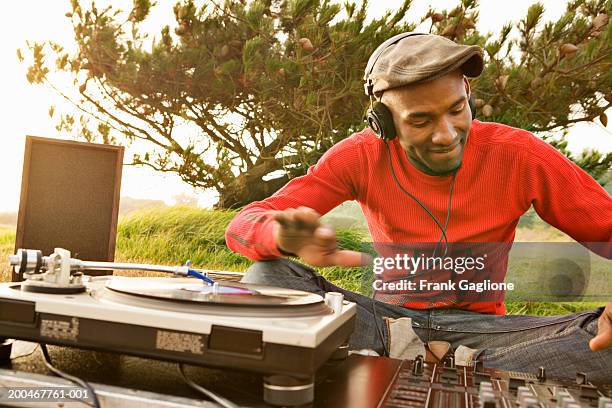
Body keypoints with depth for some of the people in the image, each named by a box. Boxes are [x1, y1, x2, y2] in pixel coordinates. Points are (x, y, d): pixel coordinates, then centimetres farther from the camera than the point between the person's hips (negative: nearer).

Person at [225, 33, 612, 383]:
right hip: (392, 316, 1)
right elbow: (244, 224, -15)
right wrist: (286, 235, -41)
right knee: (264, 280, -22)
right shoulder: (362, 156, -11)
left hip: (479, 324, 0)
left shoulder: (516, 154, -11)